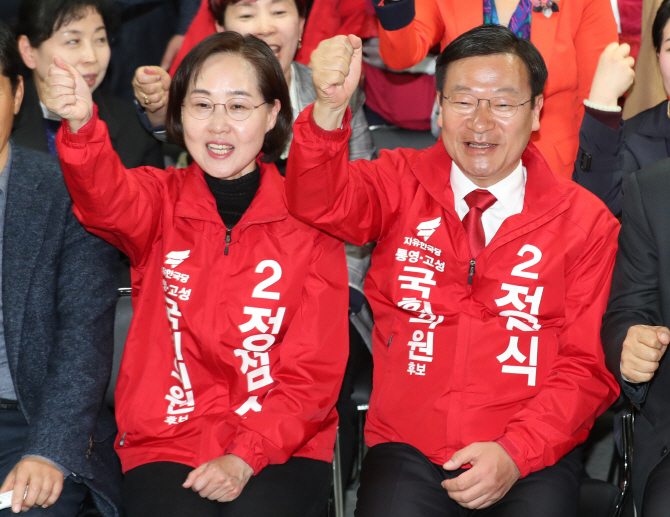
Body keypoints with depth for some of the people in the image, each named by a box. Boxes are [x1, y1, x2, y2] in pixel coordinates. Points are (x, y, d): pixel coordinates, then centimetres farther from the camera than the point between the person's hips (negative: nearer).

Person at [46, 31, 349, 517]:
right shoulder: (160, 198, 6)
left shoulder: (309, 219, 3)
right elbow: (108, 199, -20)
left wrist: (245, 457, -13)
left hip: (282, 445, 0)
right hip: (165, 445, 1)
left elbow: (314, 371, 0)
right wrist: (82, 126, -42)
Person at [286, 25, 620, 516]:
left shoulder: (586, 220, 5)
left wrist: (514, 452, -11)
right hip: (408, 449, 0)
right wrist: (330, 108, -32)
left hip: (535, 457, 0)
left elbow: (588, 365, 3)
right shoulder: (400, 184, 8)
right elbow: (320, 203, -12)